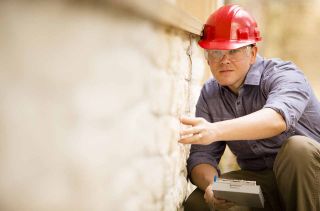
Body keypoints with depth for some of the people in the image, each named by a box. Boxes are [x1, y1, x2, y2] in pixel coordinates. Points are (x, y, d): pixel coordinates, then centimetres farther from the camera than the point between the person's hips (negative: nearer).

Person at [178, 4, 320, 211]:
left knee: (298, 147, -34)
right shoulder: (209, 95, 1)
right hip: (259, 182, 4)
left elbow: (277, 119, -39)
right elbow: (201, 155, -5)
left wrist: (216, 131, -55)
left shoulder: (283, 74, -15)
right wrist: (210, 184, -28)